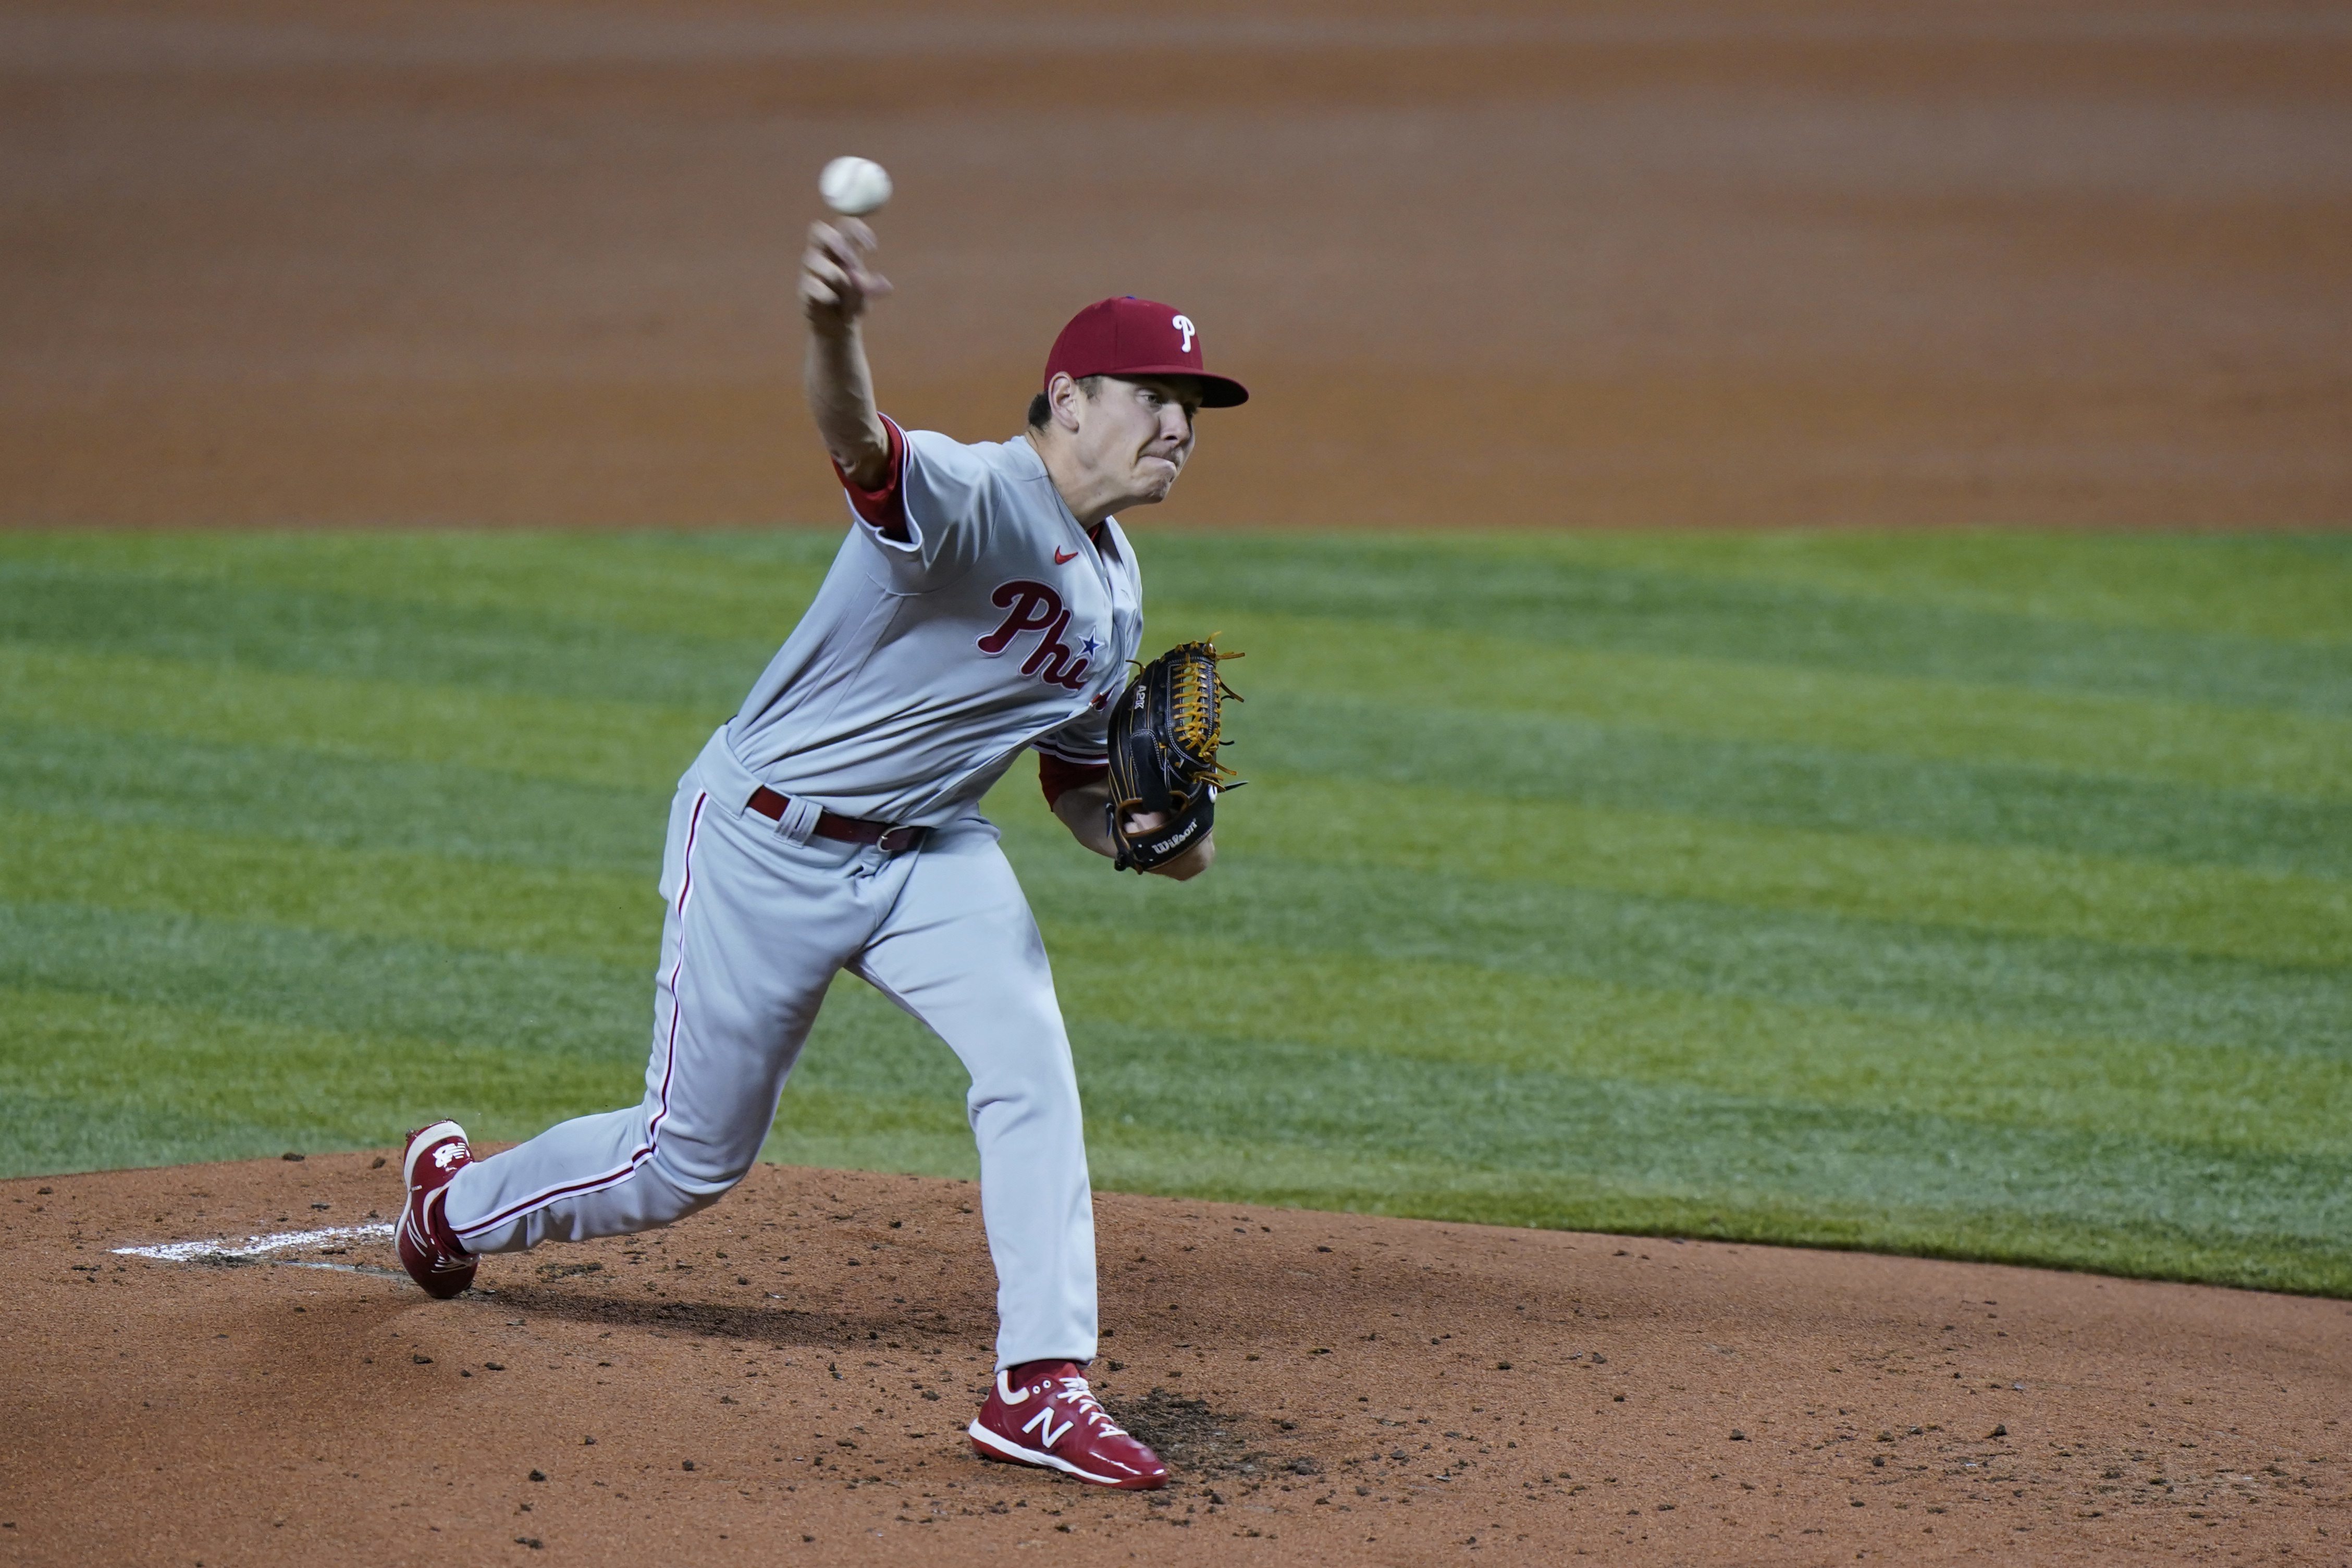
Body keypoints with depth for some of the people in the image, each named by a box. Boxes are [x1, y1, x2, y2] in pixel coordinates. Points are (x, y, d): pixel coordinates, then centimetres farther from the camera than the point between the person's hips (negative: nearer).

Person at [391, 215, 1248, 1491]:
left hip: (927, 853, 7)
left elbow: (1079, 778, 17)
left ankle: (1040, 1387, -14)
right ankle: (458, 1198, 36)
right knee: (692, 1157, 7)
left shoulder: (1114, 591, 5)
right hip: (768, 843, -7)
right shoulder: (975, 497, -24)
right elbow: (863, 446, -48)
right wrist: (834, 331, -71)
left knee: (1030, 1062, -17)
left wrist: (1147, 834, -7)